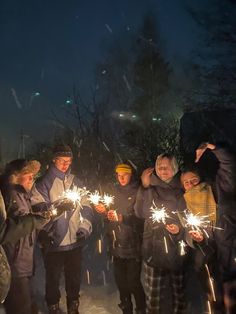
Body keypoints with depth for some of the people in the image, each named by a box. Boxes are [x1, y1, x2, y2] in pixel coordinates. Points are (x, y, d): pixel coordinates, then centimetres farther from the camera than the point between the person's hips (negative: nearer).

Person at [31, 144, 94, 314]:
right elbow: (38, 208, -13)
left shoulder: (76, 182, 10)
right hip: (53, 241, -3)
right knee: (53, 279, 11)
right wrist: (59, 205, -27)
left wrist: (84, 227, -3)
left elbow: (86, 207, 9)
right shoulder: (43, 183, -3)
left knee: (75, 277, 16)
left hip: (75, 241, 4)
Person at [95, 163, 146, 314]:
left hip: (133, 244, -5)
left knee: (133, 282, -4)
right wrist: (104, 211, -2)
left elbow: (141, 216, -13)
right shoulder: (115, 191, 12)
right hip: (117, 244, 5)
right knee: (121, 281, 12)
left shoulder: (138, 192, -4)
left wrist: (121, 217, -22)